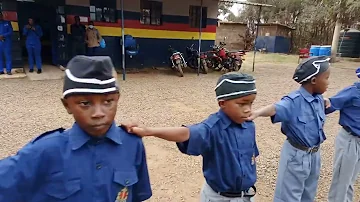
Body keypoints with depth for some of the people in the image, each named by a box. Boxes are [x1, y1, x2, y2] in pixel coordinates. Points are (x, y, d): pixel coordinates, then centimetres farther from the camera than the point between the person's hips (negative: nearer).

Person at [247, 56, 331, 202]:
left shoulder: (319, 99, -2)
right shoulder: (294, 101, -27)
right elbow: (276, 108, -46)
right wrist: (258, 112, -63)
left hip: (314, 154, 8)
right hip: (297, 154, -8)